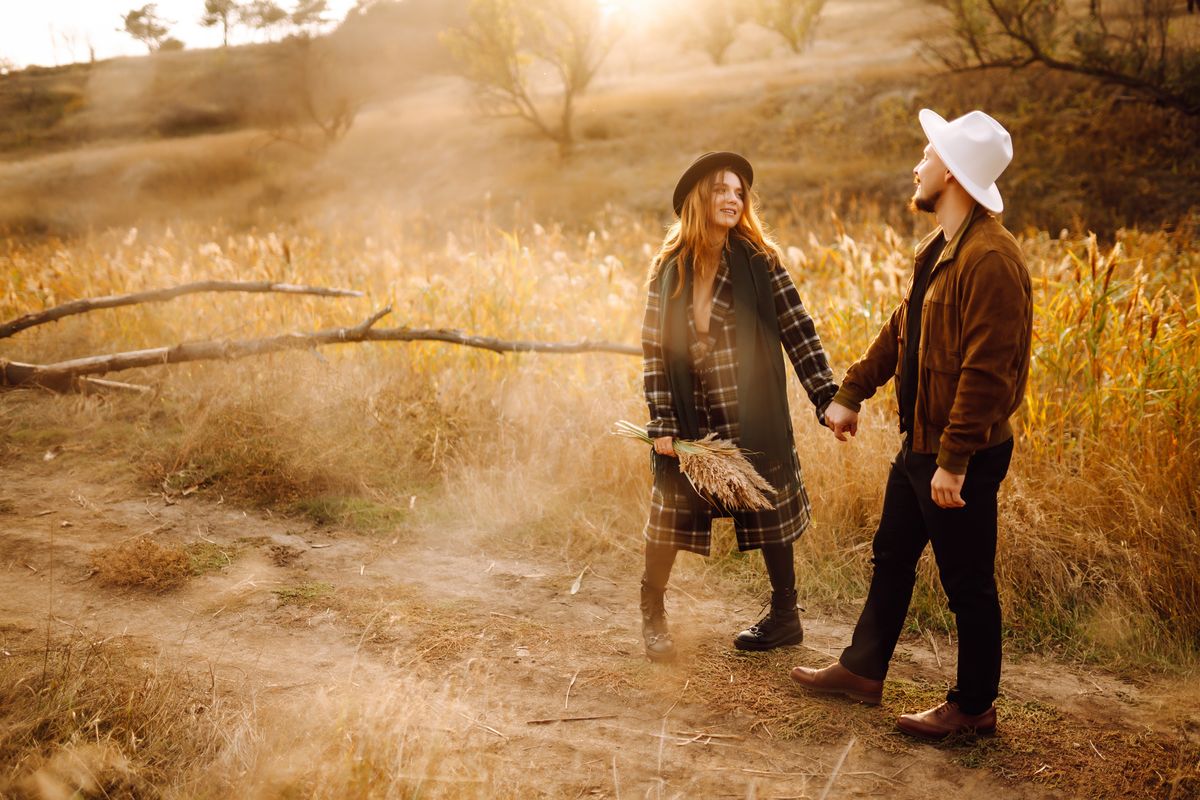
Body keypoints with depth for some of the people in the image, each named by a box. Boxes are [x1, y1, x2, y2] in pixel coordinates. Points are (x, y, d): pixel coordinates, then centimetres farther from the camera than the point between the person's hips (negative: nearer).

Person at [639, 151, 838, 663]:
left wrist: (830, 399, -13)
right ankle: (653, 615, 27)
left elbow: (798, 332, -6)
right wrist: (661, 423, -6)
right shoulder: (668, 269, 1)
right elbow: (654, 347, 0)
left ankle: (785, 616, 29)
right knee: (668, 514, 6)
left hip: (753, 420, -1)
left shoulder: (759, 261, -4)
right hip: (690, 420, 2)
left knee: (770, 513, 10)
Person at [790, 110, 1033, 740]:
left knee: (967, 583, 6)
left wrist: (954, 460, -26)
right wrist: (852, 394, 19)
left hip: (962, 457, -10)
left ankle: (973, 707, 23)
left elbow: (988, 370, -26)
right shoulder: (937, 249, 10)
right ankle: (863, 669, 38)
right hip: (919, 442, 10)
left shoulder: (990, 259, -23)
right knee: (891, 557, 21)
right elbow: (900, 329, 18)